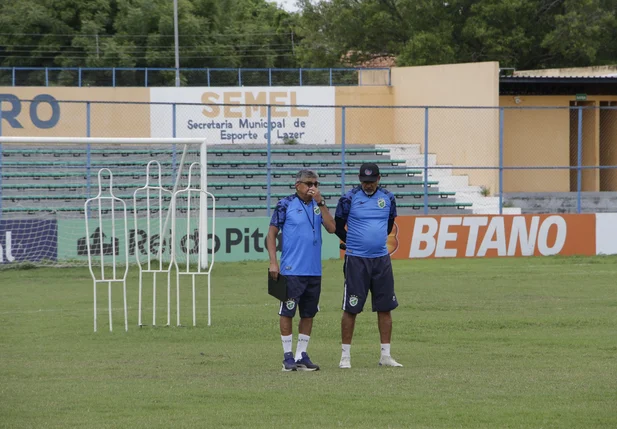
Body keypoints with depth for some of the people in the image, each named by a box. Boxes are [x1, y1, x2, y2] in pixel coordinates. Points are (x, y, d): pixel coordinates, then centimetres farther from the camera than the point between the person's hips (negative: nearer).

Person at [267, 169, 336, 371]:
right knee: (287, 312, -2)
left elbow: (331, 228, -3)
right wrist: (273, 262, -9)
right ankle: (288, 356, 4)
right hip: (291, 270, -5)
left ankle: (302, 355, 16)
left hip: (314, 271, 5)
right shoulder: (285, 205, -3)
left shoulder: (318, 205, 10)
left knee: (308, 314, 8)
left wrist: (320, 203, -8)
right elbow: (272, 233, -2)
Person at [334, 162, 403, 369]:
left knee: (385, 307, 4)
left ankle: (385, 355, 11)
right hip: (356, 259, -4)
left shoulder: (388, 198, 7)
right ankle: (345, 356, 4)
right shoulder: (349, 199, -5)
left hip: (381, 259, 4)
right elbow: (338, 227, 5)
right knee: (351, 309, -3)